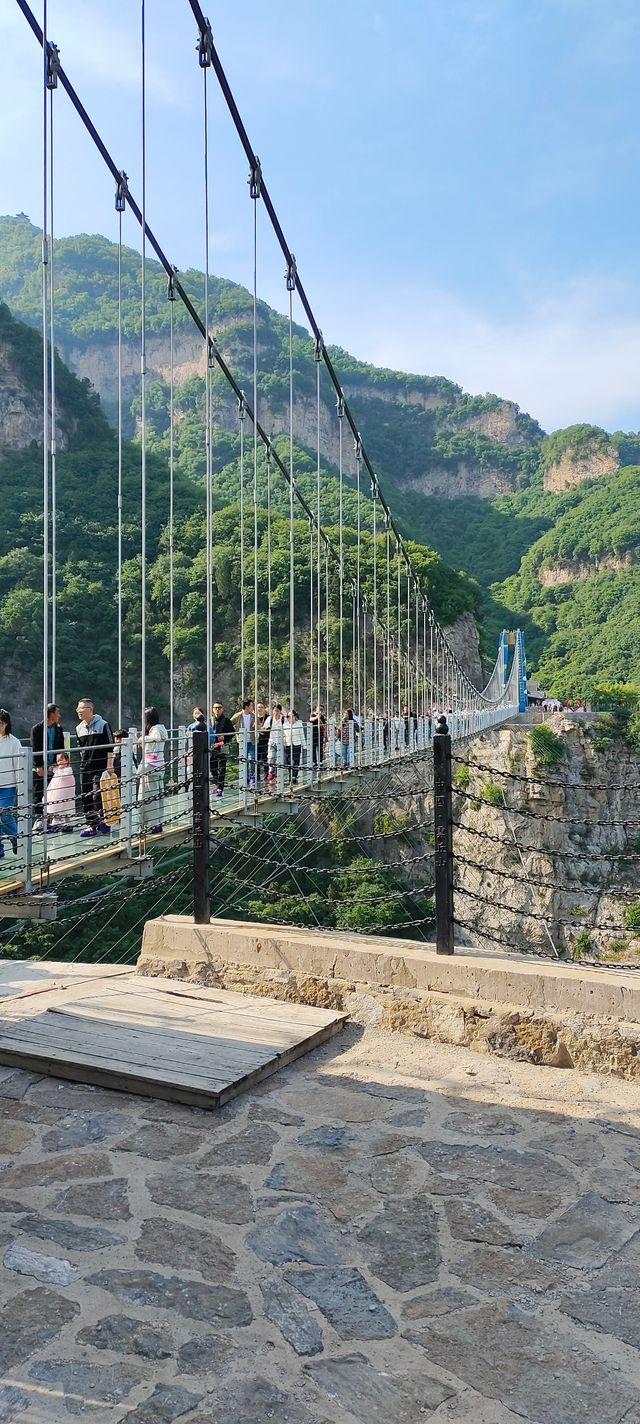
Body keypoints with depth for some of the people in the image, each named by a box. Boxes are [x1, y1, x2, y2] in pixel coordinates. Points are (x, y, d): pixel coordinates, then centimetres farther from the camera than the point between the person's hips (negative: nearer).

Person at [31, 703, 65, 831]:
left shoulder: (58, 729, 10)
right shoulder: (37, 728, -2)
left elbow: (60, 748, 8)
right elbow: (35, 749, -5)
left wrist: (56, 764, -4)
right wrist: (38, 766, -11)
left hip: (53, 766, 3)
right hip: (40, 768, -3)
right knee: (38, 794, 1)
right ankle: (38, 818, 6)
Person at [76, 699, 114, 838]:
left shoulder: (102, 725, -5)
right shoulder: (79, 728, 11)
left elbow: (110, 747, -5)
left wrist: (109, 765, -9)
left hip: (100, 767, -6)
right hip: (85, 768, 6)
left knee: (98, 796, -11)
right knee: (86, 797, 5)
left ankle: (103, 823, 1)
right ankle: (91, 825, 12)